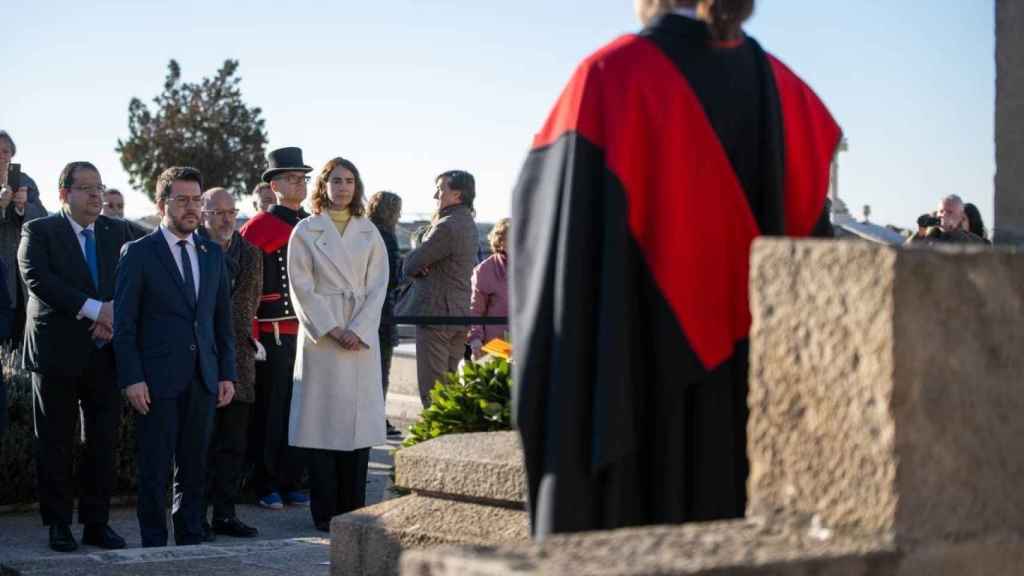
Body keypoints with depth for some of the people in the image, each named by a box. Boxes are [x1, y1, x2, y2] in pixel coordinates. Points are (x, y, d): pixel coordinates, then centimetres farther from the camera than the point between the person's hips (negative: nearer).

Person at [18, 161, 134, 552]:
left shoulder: (118, 233, 11)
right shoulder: (38, 232, -2)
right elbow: (38, 280, -15)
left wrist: (113, 316, -14)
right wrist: (94, 309, -21)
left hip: (105, 353, 4)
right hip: (58, 354, -3)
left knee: (103, 442, 6)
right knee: (56, 443, 4)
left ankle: (97, 522, 14)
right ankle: (58, 525, 13)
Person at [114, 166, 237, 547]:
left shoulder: (213, 254, 12)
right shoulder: (139, 253, -3)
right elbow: (124, 323, -5)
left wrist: (228, 373, 8)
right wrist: (131, 379, -12)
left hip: (203, 379, 5)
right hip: (157, 380, -4)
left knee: (195, 468, 9)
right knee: (155, 469, 0)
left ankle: (191, 541, 17)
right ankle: (154, 545, 9)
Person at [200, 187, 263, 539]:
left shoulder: (250, 254, 12)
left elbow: (249, 303, 15)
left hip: (238, 356, 5)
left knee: (234, 445, 7)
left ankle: (225, 514, 13)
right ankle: (196, 516, 3)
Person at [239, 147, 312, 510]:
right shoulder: (259, 226, -5)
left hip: (307, 333, 6)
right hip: (273, 336, -6)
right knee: (269, 412, 1)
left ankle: (291, 483, 18)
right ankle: (266, 487, 10)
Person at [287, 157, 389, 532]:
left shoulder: (369, 233, 12)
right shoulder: (306, 231, 5)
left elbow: (378, 286, 6)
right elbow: (301, 287, -1)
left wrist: (358, 330, -7)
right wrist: (331, 329, -9)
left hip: (362, 335, 2)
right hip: (320, 334, -2)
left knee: (359, 417, 0)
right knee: (323, 420, -4)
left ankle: (353, 510, 6)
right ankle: (325, 512, 2)